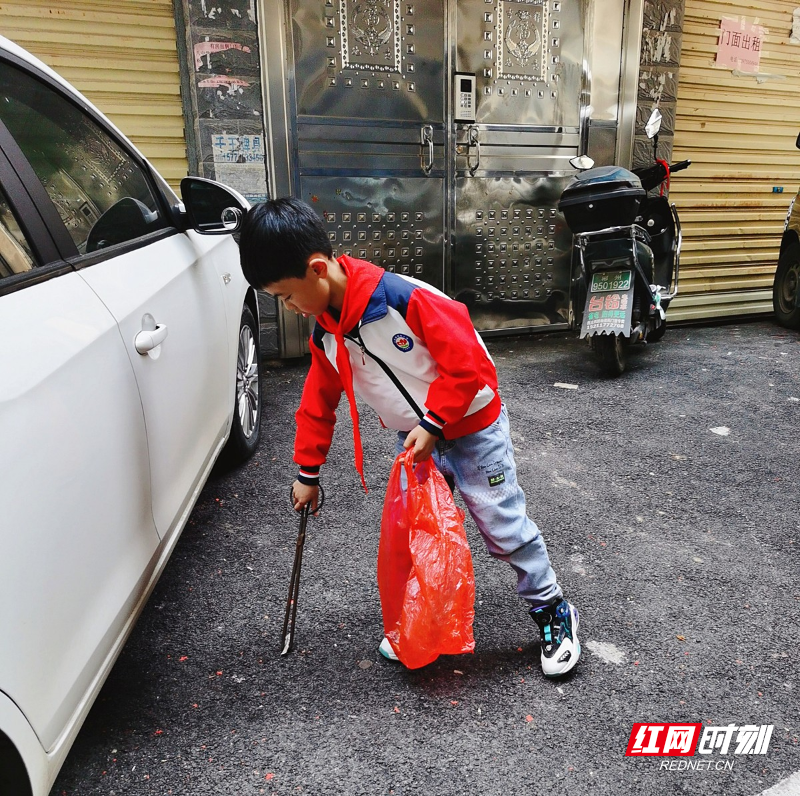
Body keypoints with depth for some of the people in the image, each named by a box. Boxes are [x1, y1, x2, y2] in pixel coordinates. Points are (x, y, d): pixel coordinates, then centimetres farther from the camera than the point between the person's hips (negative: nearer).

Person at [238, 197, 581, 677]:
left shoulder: (406, 300, -30)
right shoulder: (325, 335, -5)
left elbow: (467, 362, -26)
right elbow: (319, 403, 8)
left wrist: (433, 424, -23)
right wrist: (308, 472, 14)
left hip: (471, 426, -6)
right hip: (414, 440, 6)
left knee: (503, 524, 2)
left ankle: (553, 610, 24)